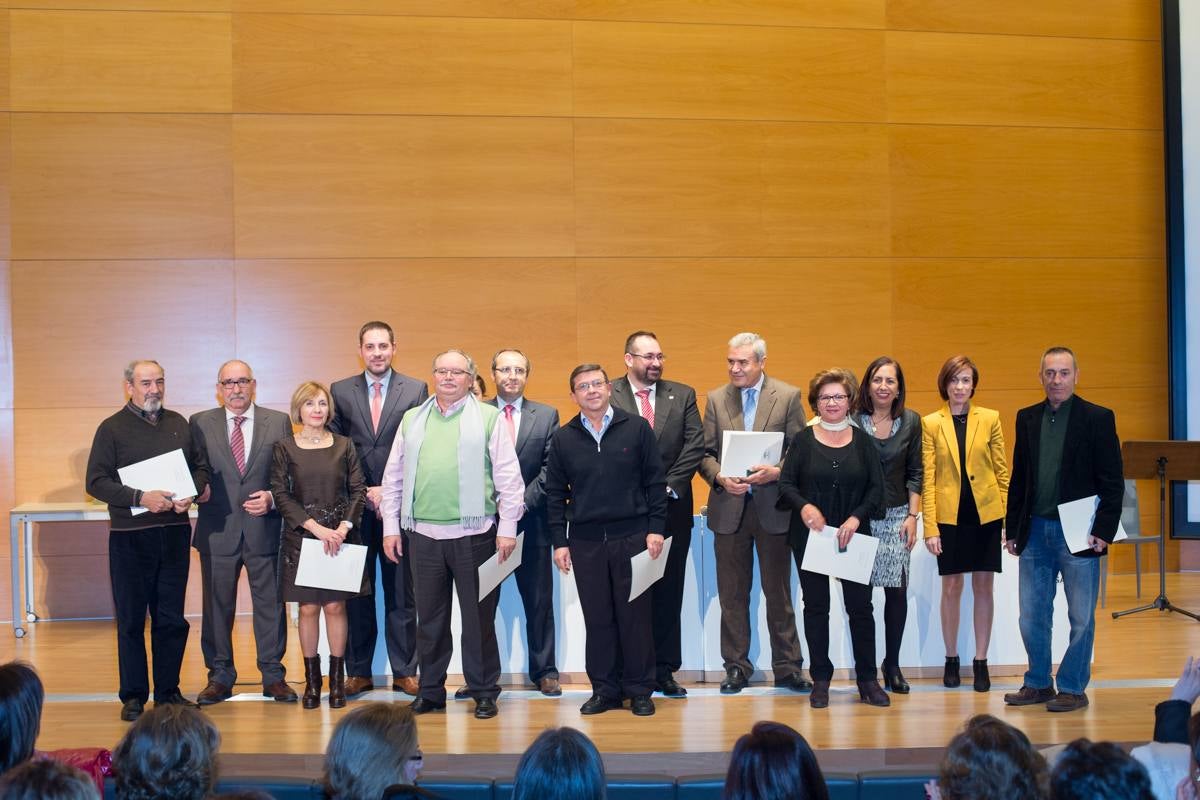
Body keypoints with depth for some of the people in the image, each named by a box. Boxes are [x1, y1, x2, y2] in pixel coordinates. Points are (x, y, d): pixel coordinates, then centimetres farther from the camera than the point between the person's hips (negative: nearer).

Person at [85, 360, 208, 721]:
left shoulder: (178, 424, 12)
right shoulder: (112, 428, -1)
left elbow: (200, 466, 16)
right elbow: (96, 482, -7)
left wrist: (191, 495, -5)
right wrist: (140, 498, -18)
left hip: (174, 532, 4)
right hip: (130, 536, -3)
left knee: (172, 618, 8)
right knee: (131, 620, 3)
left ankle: (168, 691, 18)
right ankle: (133, 696, 12)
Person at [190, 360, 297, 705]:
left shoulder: (279, 422, 5)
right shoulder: (200, 424, 5)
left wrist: (271, 498, -11)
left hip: (265, 529, 0)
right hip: (218, 530, 0)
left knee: (270, 604, 5)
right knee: (217, 606, 7)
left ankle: (273, 676, 16)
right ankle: (220, 677, 18)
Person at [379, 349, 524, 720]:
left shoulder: (489, 418, 1)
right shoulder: (412, 419, 12)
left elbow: (509, 478, -2)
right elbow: (394, 477, 13)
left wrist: (507, 529, -6)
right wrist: (391, 527, 8)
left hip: (473, 534, -3)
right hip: (423, 534, 3)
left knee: (479, 618, 3)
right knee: (430, 618, 11)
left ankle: (484, 692, 15)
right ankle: (430, 690, 22)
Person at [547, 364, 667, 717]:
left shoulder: (636, 428, 2)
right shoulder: (563, 438, 7)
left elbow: (655, 482, 2)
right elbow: (555, 494, 8)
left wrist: (655, 528, -5)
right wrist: (559, 542, 3)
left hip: (632, 537, -2)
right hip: (585, 541, 2)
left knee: (635, 615, 2)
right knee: (597, 618, 6)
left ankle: (639, 690, 12)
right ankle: (605, 689, 15)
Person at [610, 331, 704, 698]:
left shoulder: (683, 395, 8)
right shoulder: (607, 396, -1)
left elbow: (695, 446, 1)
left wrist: (667, 486, -8)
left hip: (672, 506, 3)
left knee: (668, 591, 6)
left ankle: (664, 670, 13)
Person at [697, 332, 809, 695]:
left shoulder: (788, 396, 0)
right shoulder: (716, 399, 7)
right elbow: (705, 453, 6)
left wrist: (776, 472, -17)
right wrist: (720, 478, -12)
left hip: (773, 506, -2)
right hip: (729, 508, 2)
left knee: (778, 592, 5)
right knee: (732, 594, 7)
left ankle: (787, 667, 14)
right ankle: (736, 667, 16)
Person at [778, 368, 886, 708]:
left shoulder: (862, 441, 6)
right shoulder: (803, 440, 3)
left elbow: (877, 488, 2)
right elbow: (786, 483, 0)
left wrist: (856, 517, -13)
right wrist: (804, 506, -20)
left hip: (853, 536, 0)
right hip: (810, 536, 0)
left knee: (860, 605, 0)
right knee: (816, 606, 5)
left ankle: (868, 679, 10)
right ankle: (820, 680, 13)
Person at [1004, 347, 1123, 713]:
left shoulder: (1098, 418, -4)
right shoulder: (1027, 418, 9)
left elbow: (1112, 482, -5)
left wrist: (1103, 531, -11)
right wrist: (1013, 529, 9)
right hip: (1035, 531, 4)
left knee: (1081, 617, 4)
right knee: (1032, 616, 9)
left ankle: (1072, 689, 14)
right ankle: (1038, 684, 22)